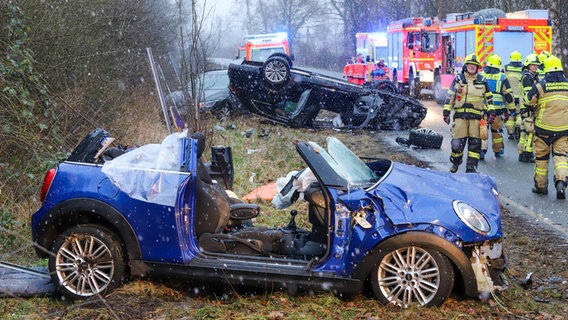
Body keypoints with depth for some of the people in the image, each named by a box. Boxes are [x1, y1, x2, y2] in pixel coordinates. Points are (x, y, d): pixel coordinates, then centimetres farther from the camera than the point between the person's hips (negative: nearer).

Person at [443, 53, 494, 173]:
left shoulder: (482, 80, 10)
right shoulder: (458, 78, 7)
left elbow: (489, 97, 18)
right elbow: (450, 95, 9)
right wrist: (446, 111, 5)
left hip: (476, 116, 1)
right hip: (460, 115, -1)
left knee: (475, 143, -2)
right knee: (457, 142, -3)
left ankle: (471, 168, 3)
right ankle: (455, 162, 22)